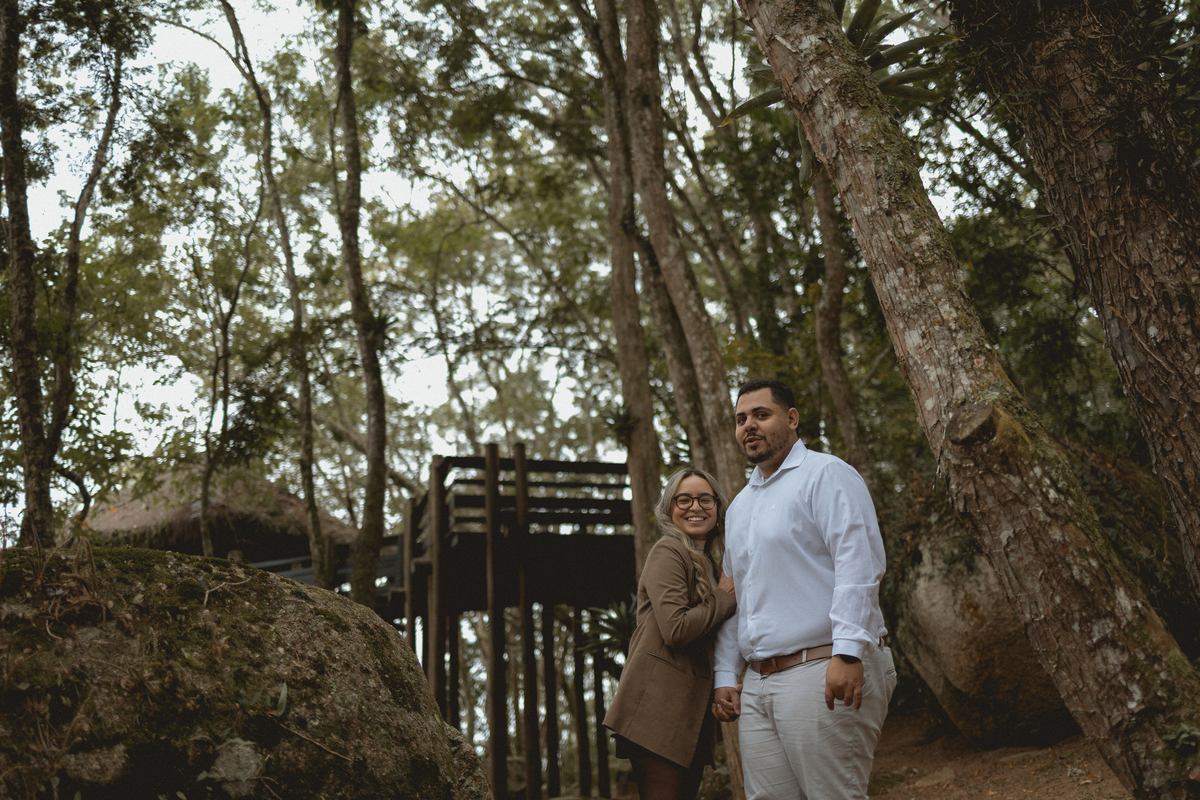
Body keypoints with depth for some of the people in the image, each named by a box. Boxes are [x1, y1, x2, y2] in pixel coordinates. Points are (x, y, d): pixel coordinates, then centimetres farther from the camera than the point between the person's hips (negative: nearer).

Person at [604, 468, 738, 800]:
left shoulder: (708, 563, 22)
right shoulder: (668, 552, -6)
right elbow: (676, 629, -18)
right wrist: (725, 598, -7)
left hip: (691, 705, 9)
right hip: (660, 701, -9)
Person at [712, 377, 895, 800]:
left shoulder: (826, 474, -1)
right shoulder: (739, 507, 24)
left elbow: (859, 563, -13)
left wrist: (848, 652, -23)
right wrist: (725, 676, 18)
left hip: (822, 671, -7)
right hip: (758, 684, 8)